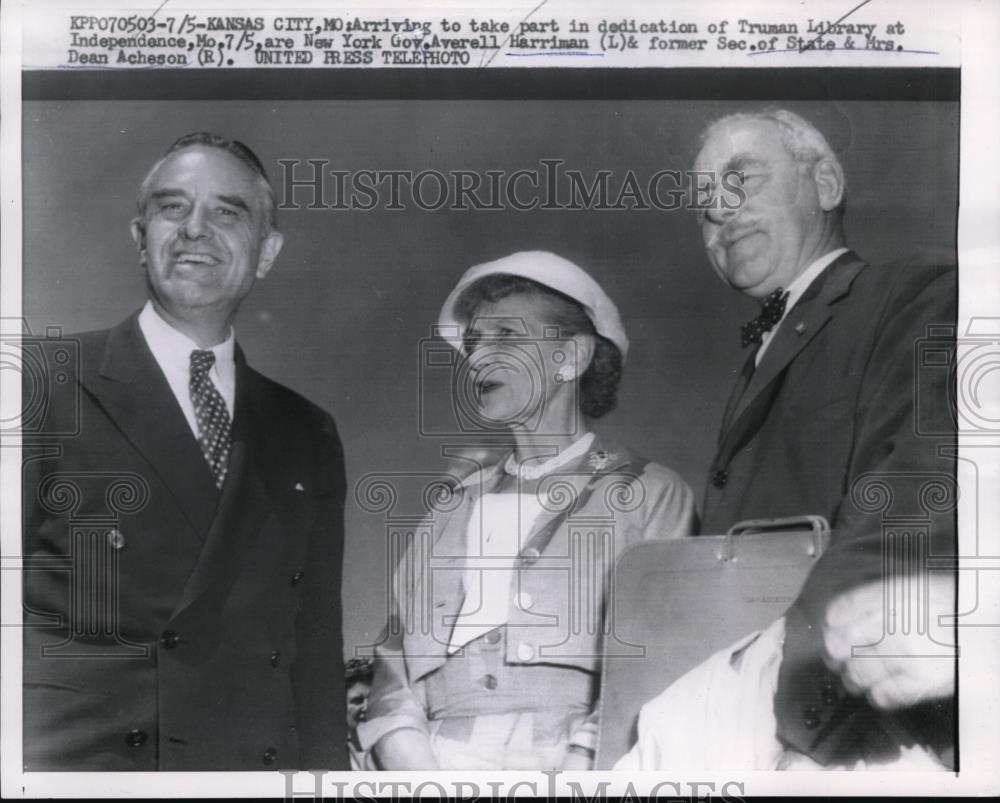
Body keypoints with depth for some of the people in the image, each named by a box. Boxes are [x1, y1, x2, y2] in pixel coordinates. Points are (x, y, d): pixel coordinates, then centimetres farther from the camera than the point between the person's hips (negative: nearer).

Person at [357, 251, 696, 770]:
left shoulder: (650, 495, 5)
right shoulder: (452, 509, 17)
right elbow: (395, 661, 11)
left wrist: (579, 769, -16)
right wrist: (416, 770, -5)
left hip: (564, 770, -3)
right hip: (438, 764, 3)